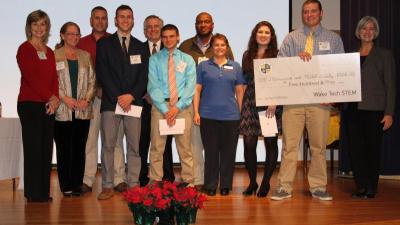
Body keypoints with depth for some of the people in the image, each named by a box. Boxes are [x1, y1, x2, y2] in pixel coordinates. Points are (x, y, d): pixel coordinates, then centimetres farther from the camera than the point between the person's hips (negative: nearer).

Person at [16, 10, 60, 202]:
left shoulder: (49, 52, 16)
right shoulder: (24, 49, -3)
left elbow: (54, 77, 10)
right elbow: (30, 77, -11)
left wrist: (56, 98, -7)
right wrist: (50, 97, -12)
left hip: (48, 105, 6)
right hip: (30, 105, -6)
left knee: (46, 148, 7)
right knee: (33, 148, -1)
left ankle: (44, 192, 16)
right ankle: (33, 193, 8)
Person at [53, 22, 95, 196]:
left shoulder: (85, 56, 15)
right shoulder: (54, 55, 3)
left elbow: (92, 80, 11)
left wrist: (87, 99, -4)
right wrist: (65, 98, -13)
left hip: (83, 110, 3)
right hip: (62, 110, -3)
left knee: (79, 148, 4)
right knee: (64, 148, 0)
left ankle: (77, 184, 12)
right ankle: (66, 185, 8)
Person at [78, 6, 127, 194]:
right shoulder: (82, 43, 12)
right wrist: (94, 89, -3)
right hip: (90, 97, 1)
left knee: (116, 138, 1)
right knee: (89, 139, 1)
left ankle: (119, 180, 5)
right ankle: (87, 180, 6)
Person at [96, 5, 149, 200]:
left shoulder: (141, 47, 15)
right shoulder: (104, 43, 8)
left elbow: (144, 75, 7)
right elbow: (102, 73, -1)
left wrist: (131, 95, -8)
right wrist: (118, 98, -9)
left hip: (134, 102, 2)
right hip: (110, 102, -2)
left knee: (134, 146, 2)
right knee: (107, 145, -2)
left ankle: (133, 185, 8)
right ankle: (107, 186, 5)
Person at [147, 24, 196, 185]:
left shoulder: (187, 60, 9)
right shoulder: (154, 59, 5)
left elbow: (190, 86, 0)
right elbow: (153, 86, -3)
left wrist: (177, 107, -12)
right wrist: (165, 109, -12)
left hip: (182, 106, 1)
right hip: (160, 105, 0)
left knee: (185, 147, 4)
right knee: (157, 146, 1)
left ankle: (188, 182, 11)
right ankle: (155, 183, 9)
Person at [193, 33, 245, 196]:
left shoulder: (235, 67, 9)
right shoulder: (203, 66, 6)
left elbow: (240, 91, 11)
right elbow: (197, 90, 4)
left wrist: (239, 112, 6)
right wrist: (196, 112, -3)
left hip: (230, 116, 1)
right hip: (208, 115, -1)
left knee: (228, 151, 5)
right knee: (210, 151, 3)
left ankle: (226, 185, 17)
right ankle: (210, 186, 14)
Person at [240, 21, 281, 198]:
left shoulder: (277, 55, 2)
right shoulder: (247, 55, 14)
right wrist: (241, 102, 8)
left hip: (271, 104, -3)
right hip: (250, 104, 3)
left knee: (271, 143, 2)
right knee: (249, 144, -1)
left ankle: (266, 183, 14)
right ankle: (252, 181, 15)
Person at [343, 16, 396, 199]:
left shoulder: (384, 55, 5)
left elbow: (390, 85, 0)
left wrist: (389, 113, -8)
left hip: (374, 109, -3)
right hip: (353, 108, 3)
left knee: (373, 148, 1)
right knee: (355, 148, 2)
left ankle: (371, 188, 12)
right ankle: (361, 187, 13)